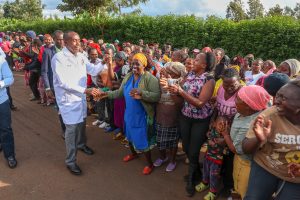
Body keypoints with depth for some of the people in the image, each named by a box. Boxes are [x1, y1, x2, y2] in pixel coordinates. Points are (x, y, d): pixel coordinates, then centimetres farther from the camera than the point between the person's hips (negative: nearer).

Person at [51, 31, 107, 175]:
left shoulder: (81, 56, 1)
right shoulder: (58, 58, -19)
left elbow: (93, 71, 7)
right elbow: (64, 83, -26)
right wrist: (86, 90, -32)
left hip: (81, 96, 7)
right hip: (68, 98, -6)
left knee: (81, 122, 22)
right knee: (72, 128, -3)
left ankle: (81, 144, 49)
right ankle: (70, 161, 12)